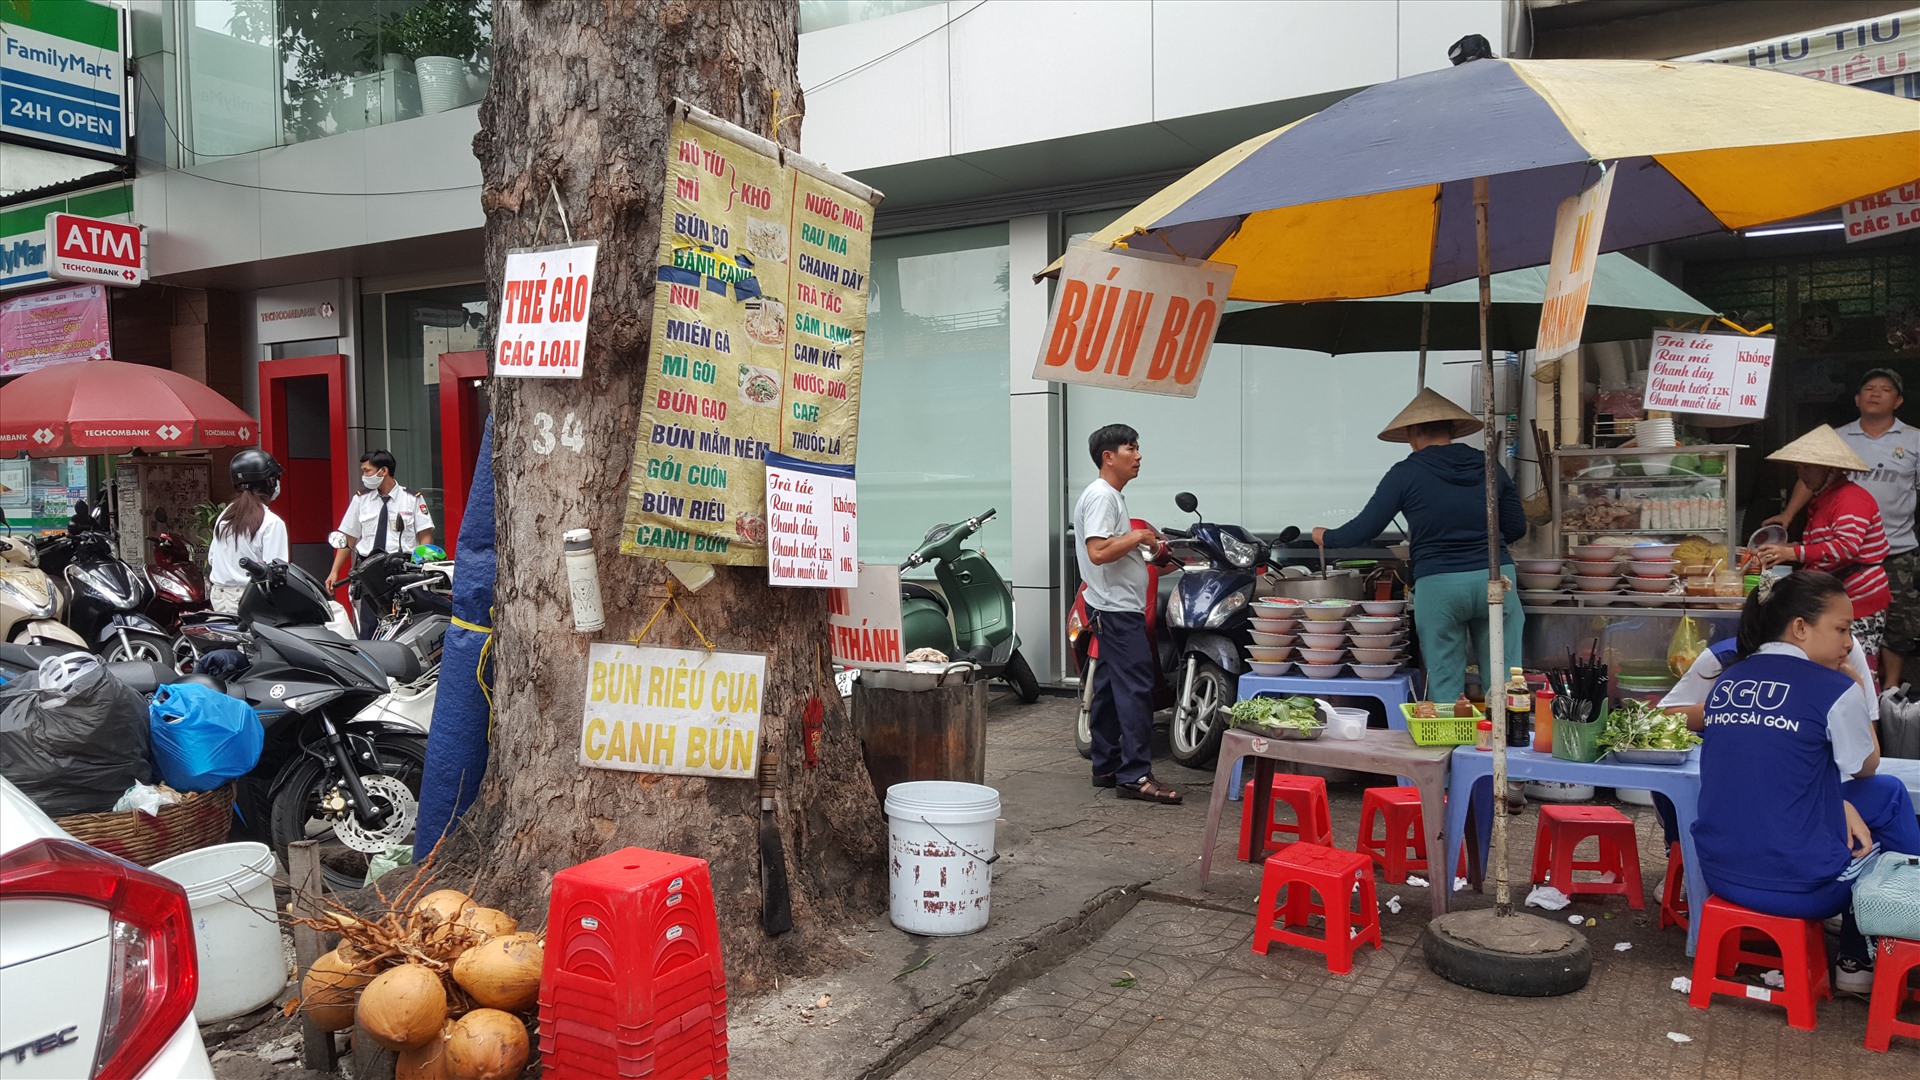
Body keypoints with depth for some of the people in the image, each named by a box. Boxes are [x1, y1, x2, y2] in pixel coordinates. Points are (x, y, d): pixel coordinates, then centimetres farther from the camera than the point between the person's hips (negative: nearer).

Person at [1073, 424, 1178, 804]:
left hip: (1119, 608, 11)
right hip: (1116, 610, -11)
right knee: (1136, 688, -12)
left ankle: (1106, 768, 18)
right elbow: (1097, 552, -25)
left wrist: (1145, 545, 12)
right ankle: (1135, 776, -11)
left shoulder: (1112, 495, 19)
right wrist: (1137, 536, -15)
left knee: (1110, 688, 12)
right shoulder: (1101, 495, -14)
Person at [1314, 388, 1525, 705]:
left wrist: (1326, 537, 16)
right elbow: (1516, 527, 13)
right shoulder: (1489, 466, 7)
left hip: (1438, 584, -3)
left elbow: (1364, 530, -1)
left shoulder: (1406, 474, -4)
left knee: (1444, 684, 6)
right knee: (1502, 679, 7)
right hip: (1495, 577, 3)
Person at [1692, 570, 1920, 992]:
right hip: (1798, 886, -6)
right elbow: (1866, 769, 7)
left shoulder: (1727, 681, 5)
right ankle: (1857, 962, 32)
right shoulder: (1835, 690, -10)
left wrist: (1839, 806, 8)